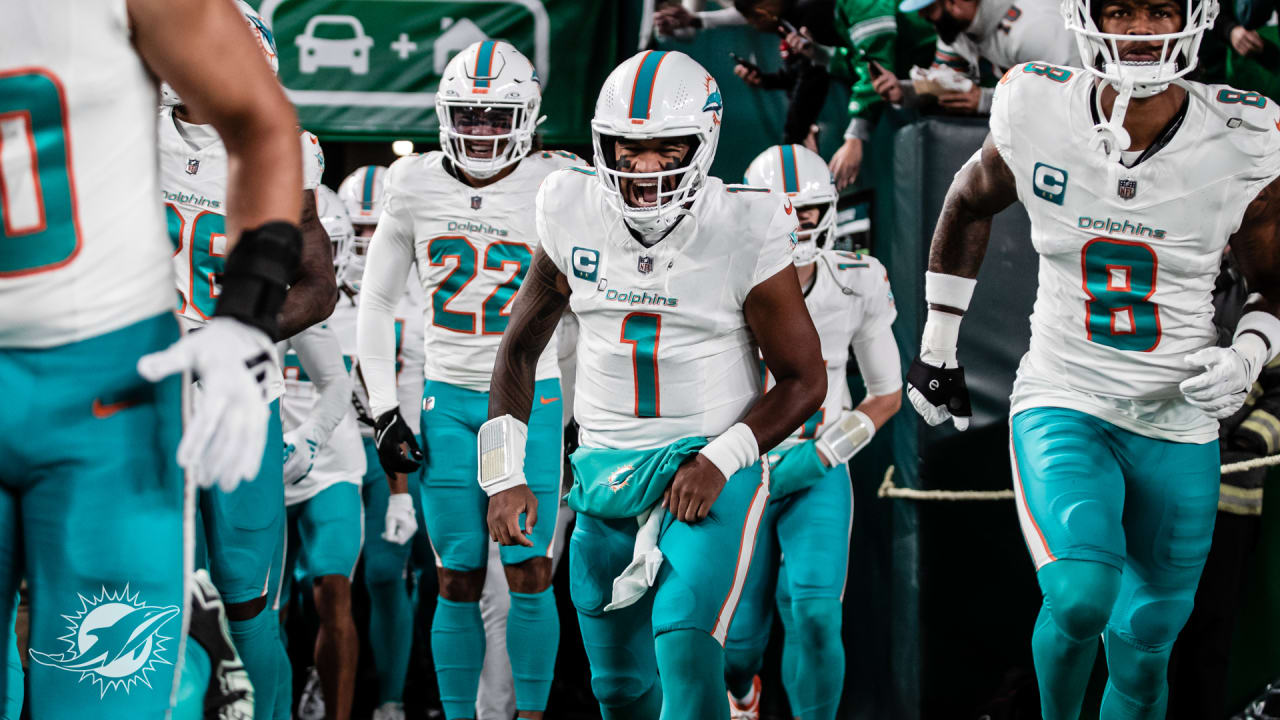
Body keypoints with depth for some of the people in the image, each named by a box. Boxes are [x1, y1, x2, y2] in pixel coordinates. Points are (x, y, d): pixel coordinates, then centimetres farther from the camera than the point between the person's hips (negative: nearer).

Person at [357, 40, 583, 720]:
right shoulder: (415, 186, 0)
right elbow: (376, 302, 10)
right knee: (458, 582, 1)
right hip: (449, 401, 1)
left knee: (529, 575, -4)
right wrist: (383, 409, 4)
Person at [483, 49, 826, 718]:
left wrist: (721, 460, -18)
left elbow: (804, 380, -5)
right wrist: (503, 475, 3)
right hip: (606, 470, 4)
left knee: (686, 649, -24)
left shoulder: (745, 232, -13)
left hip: (708, 469, -4)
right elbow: (520, 347, 9)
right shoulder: (575, 215, -3)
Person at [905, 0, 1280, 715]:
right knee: (1080, 599, -25)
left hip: (1178, 428, 2)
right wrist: (937, 347, 17)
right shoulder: (1038, 114, -10)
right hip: (1063, 406, -1)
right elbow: (968, 207, 12)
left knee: (1142, 655, 10)